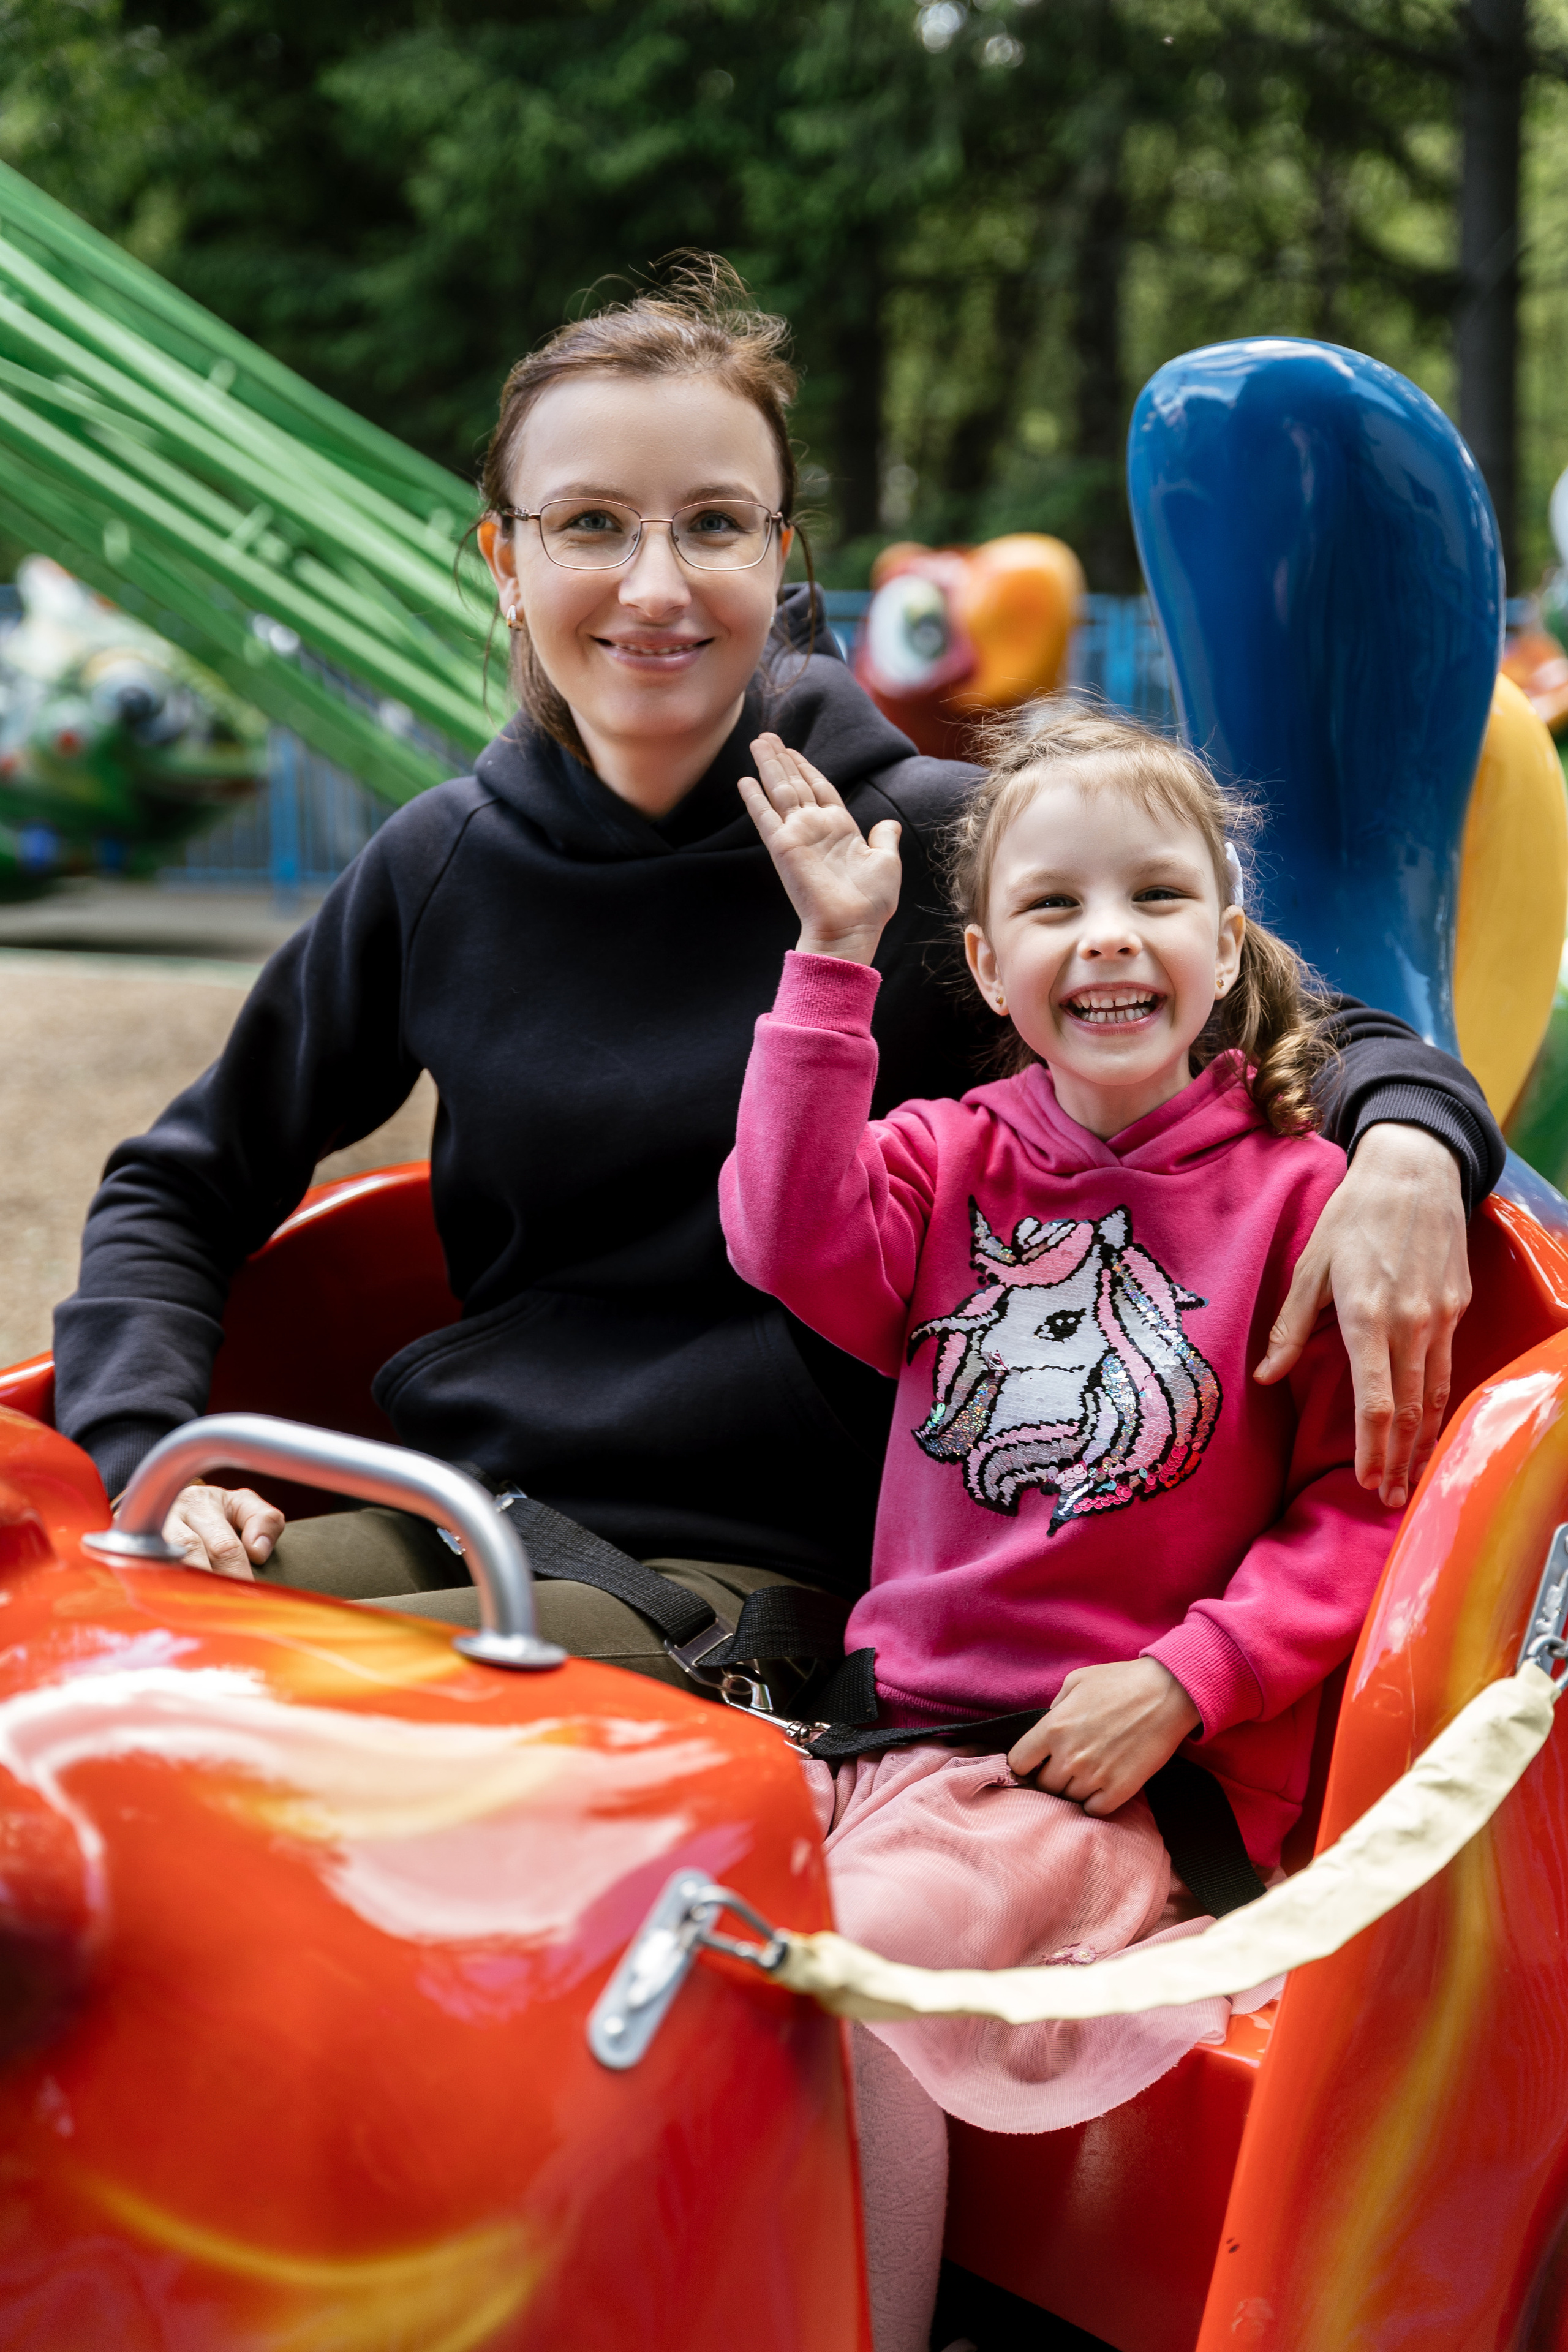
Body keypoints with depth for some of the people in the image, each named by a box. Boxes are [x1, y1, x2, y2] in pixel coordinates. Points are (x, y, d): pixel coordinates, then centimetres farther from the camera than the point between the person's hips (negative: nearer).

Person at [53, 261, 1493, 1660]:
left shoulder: (939, 845, -3)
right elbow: (185, 1186, 18)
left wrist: (1407, 1146, -22)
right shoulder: (446, 866, 7)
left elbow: (1327, 1036, 2)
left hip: (757, 1562, -4)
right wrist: (157, 1456, 0)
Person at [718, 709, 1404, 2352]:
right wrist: (832, 963, -11)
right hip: (899, 1707, 5)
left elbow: (1360, 1507, -3)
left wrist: (1181, 1682, -14)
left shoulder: (1299, 1195, -1)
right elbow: (796, 1244, -10)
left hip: (1124, 1765, -4)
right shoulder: (953, 1156, 11)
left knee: (854, 1939, -27)